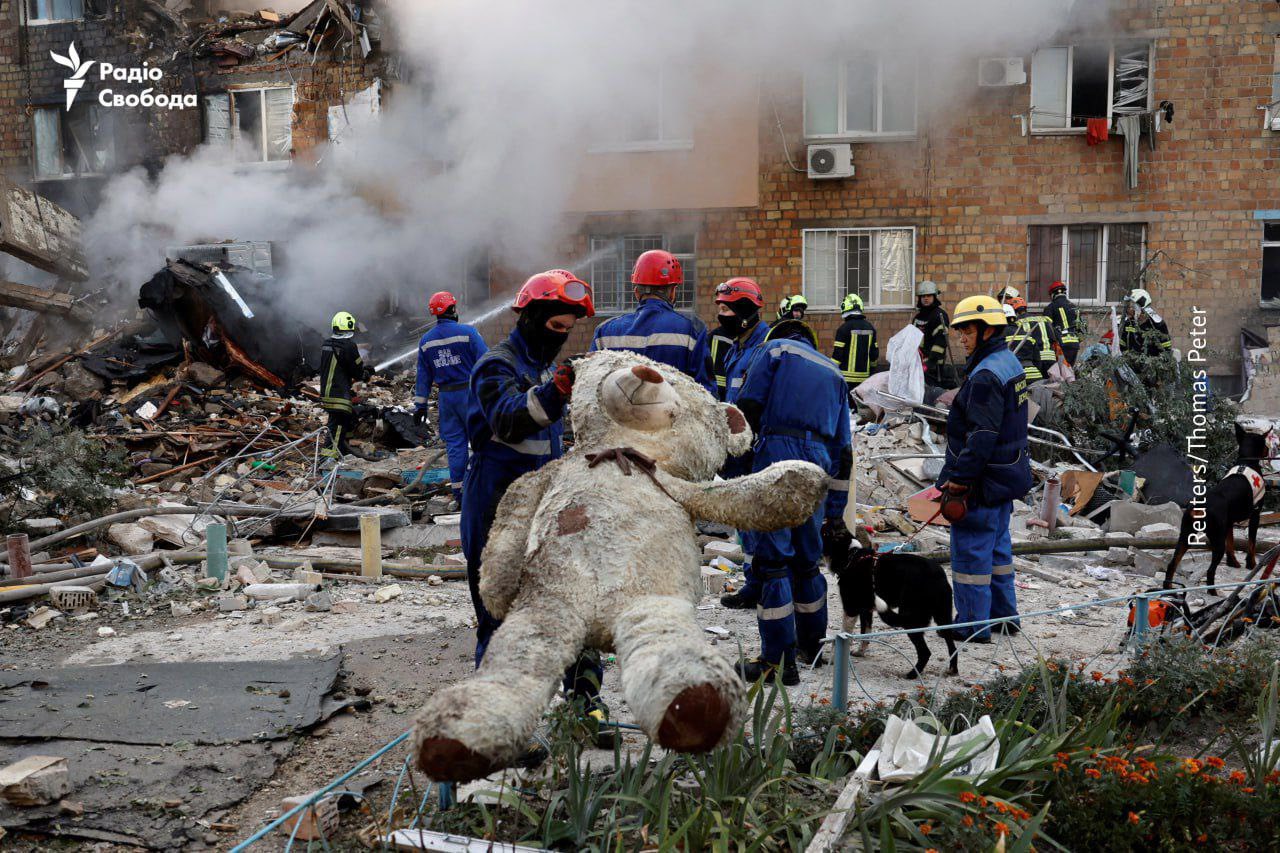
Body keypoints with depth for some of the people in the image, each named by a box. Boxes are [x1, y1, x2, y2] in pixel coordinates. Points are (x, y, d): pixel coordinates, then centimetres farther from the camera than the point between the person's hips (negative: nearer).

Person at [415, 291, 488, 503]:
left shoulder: (425, 341, 7)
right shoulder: (467, 332, -9)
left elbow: (423, 375, 12)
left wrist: (420, 405, 16)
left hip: (446, 396, 5)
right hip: (470, 392, -4)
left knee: (454, 444, 8)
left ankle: (459, 492, 9)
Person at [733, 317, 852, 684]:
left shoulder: (775, 348, 11)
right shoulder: (834, 373, 27)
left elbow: (748, 405, -5)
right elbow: (842, 444, 23)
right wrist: (836, 508, 23)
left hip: (777, 454, -6)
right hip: (819, 465, 6)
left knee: (774, 559, -4)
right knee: (807, 557, 19)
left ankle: (779, 660, -3)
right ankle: (812, 645, 31)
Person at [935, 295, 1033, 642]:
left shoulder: (986, 376, -22)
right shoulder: (1010, 362, 11)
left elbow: (981, 437, -26)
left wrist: (958, 480, -21)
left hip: (983, 481, -10)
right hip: (1006, 476, 10)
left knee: (971, 550, -1)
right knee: (997, 545, 19)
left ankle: (973, 625, 7)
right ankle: (1004, 616, 30)